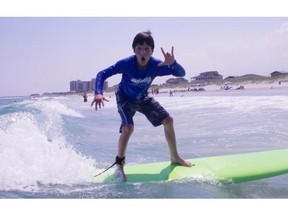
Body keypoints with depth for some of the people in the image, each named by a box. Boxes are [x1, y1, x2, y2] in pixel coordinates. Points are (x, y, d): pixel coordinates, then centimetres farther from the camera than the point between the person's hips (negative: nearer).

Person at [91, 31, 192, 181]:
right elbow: (102, 74, -29)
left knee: (168, 120, 1)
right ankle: (119, 163, -4)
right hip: (125, 98, -4)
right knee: (128, 128, -26)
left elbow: (181, 73, -30)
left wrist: (172, 63, -51)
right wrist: (98, 93, -46)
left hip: (143, 98, 4)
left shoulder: (156, 65, -28)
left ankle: (175, 157, 19)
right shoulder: (126, 63, -34)